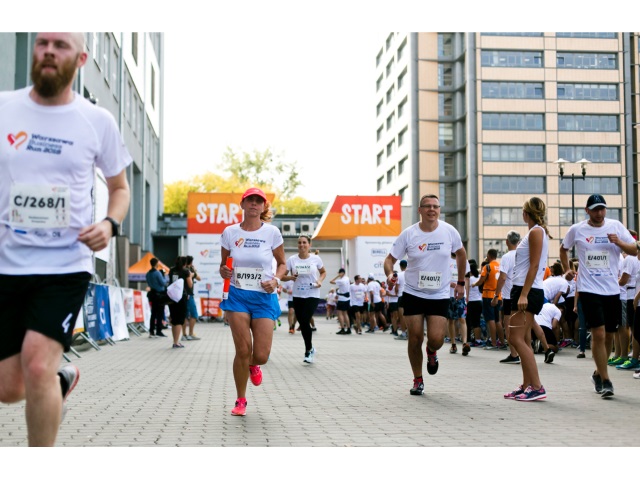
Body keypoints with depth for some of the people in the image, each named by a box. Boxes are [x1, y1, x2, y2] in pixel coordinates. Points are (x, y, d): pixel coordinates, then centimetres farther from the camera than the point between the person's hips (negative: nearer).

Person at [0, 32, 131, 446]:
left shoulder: (98, 121, 0)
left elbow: (120, 187, 11)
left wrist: (110, 225, -9)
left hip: (66, 266, -2)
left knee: (37, 364, -21)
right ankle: (64, 378, 42)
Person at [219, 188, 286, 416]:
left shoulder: (271, 232, -1)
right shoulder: (230, 232, 2)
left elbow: (282, 264, 10)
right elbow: (223, 264, 13)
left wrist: (276, 280, -10)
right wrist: (224, 272, -10)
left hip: (264, 297, 0)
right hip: (237, 295, 0)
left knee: (261, 355, -7)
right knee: (243, 350, -7)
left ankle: (253, 366, 33)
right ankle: (241, 401, 13)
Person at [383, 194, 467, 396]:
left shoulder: (449, 231, -3)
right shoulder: (408, 234, -6)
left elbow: (461, 254, 14)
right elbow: (390, 259, -2)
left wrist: (460, 282, 14)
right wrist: (389, 274, -24)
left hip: (440, 295, 0)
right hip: (413, 294, 0)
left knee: (436, 339, -12)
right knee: (415, 338, -1)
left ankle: (432, 352, 27)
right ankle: (418, 380, 18)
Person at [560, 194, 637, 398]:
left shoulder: (615, 226, 3)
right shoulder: (576, 230, 0)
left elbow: (634, 250, 1)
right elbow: (563, 249, 18)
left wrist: (619, 242, -16)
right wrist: (567, 270, 10)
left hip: (612, 289, 3)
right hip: (589, 289, -3)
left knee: (609, 335, 10)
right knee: (598, 334, -11)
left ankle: (598, 373, 30)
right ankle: (605, 381, -5)